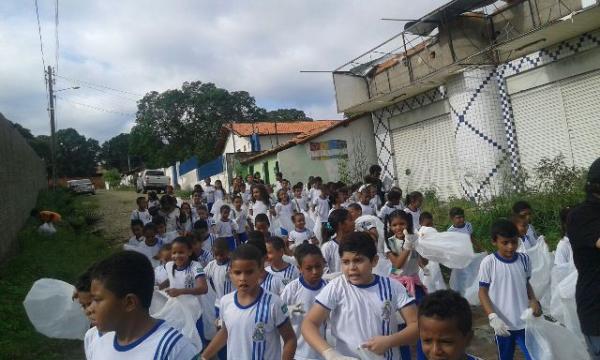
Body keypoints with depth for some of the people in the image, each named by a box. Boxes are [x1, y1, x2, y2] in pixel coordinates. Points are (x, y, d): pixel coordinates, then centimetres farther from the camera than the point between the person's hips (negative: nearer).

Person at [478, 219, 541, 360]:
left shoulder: (524, 259, -1)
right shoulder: (488, 262, -12)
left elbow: (526, 283, 15)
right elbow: (483, 292, -7)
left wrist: (534, 301, -3)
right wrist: (493, 317, -17)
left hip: (525, 322, 2)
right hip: (503, 324, -2)